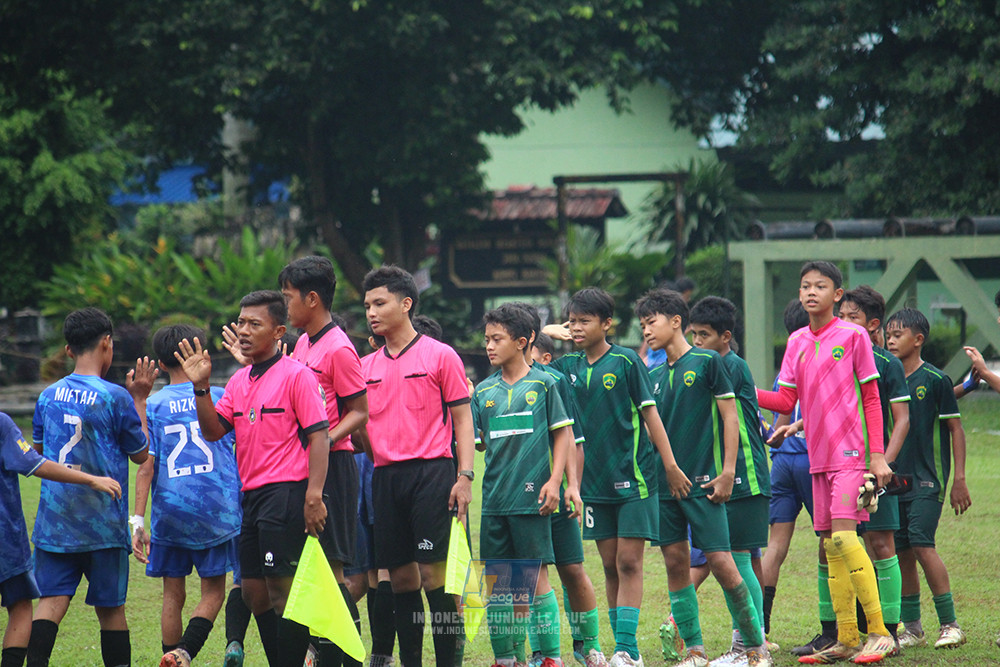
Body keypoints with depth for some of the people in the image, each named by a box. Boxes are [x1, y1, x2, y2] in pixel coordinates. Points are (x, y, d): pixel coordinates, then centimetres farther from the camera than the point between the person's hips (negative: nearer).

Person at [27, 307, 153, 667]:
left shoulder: (48, 395, 5)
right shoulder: (116, 398, -9)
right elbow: (140, 454, 3)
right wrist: (139, 399, 11)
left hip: (54, 522, 3)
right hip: (102, 524, -3)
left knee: (51, 600, -4)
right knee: (110, 606, 7)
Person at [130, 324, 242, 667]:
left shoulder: (152, 406, 2)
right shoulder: (222, 397, 3)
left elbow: (146, 466, -5)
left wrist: (137, 520, -5)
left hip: (169, 511, 0)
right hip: (218, 509, 0)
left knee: (173, 596, 10)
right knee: (213, 593, 4)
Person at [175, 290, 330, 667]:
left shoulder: (296, 375, -7)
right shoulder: (239, 381, 16)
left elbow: (319, 435, -11)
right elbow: (213, 431, 12)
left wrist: (313, 496, -19)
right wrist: (201, 387, -2)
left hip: (285, 494, -8)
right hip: (252, 495, 8)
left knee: (283, 589, -8)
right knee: (254, 592, 9)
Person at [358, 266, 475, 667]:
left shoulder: (440, 356, 2)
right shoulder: (366, 366, 15)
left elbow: (462, 419, 1)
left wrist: (464, 476, -8)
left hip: (431, 472, -5)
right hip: (385, 476, 5)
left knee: (434, 573, -9)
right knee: (401, 576, 5)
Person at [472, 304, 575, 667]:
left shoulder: (543, 384, 1)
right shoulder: (483, 391, 11)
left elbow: (563, 434, 2)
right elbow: (476, 442, 10)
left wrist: (554, 481, -6)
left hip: (530, 497, -4)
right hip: (494, 498, 4)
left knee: (536, 578, -5)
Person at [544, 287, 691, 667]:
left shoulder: (625, 361, -7)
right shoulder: (568, 366, 7)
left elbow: (650, 413, -5)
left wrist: (670, 466, -7)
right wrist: (548, 334, 3)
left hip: (634, 475, -5)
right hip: (595, 480, 5)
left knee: (629, 563, -8)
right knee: (610, 566, 7)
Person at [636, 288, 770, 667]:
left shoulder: (707, 362, -3)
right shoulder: (655, 376, 13)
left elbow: (729, 416, -5)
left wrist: (728, 472, -11)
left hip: (703, 480, -6)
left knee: (720, 560, -9)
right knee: (675, 562, 3)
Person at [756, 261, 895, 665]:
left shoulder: (853, 336, -3)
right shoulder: (797, 342, 12)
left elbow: (871, 399, -2)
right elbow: (787, 401, 10)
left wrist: (877, 455, -8)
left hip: (850, 453, -6)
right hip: (819, 457, 6)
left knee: (843, 537, -17)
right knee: (830, 545, 5)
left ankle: (880, 633, -13)